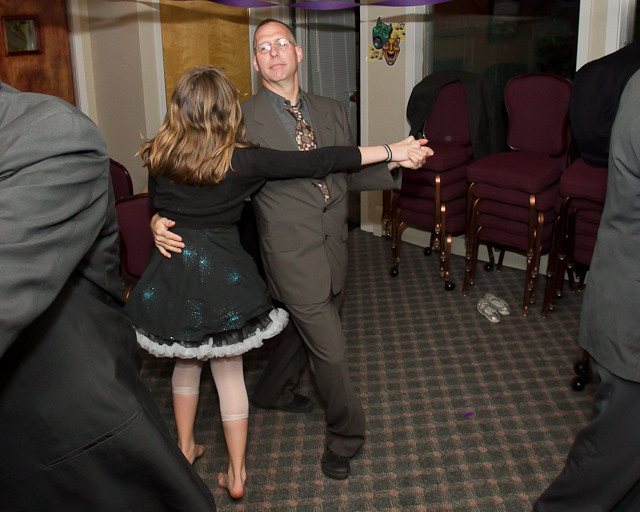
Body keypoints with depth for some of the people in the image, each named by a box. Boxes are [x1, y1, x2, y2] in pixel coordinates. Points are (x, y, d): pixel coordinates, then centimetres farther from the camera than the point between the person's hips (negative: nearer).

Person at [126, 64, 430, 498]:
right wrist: (390, 151, -13)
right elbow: (316, 162, -17)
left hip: (174, 269, 3)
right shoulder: (241, 160, -16)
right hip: (222, 273, -2)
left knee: (187, 361, 25)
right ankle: (236, 474, 23)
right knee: (229, 371, 13)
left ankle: (184, 447, 38)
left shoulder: (161, 158, -5)